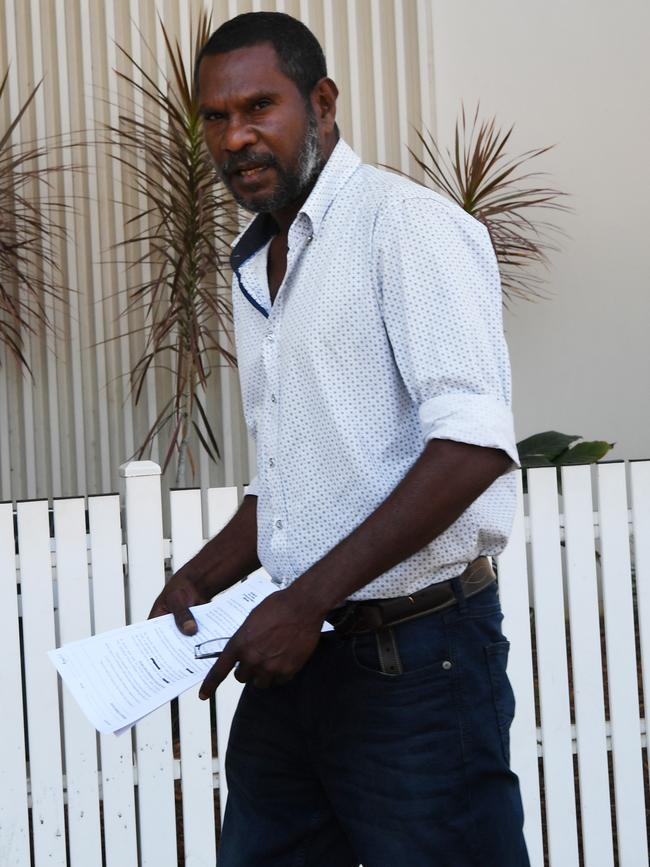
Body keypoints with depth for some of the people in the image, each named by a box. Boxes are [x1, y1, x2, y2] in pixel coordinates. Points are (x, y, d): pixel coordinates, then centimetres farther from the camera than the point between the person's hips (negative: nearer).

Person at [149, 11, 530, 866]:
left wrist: (307, 600, -22)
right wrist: (198, 580, 9)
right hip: (300, 652, 8)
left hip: (418, 658, -8)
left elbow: (473, 444, -22)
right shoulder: (253, 271, 17)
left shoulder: (405, 222, -10)